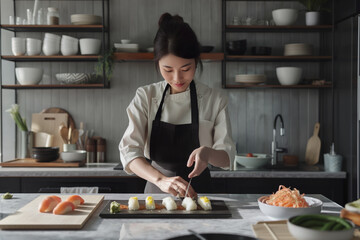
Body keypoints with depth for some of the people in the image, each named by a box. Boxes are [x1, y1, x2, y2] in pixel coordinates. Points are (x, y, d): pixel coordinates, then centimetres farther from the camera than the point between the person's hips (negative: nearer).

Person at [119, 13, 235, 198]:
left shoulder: (214, 100, -1)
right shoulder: (145, 97, -1)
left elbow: (227, 157, 1)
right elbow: (129, 151, -11)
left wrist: (207, 153, -22)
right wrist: (160, 179, -29)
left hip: (197, 192, 0)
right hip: (155, 191, 0)